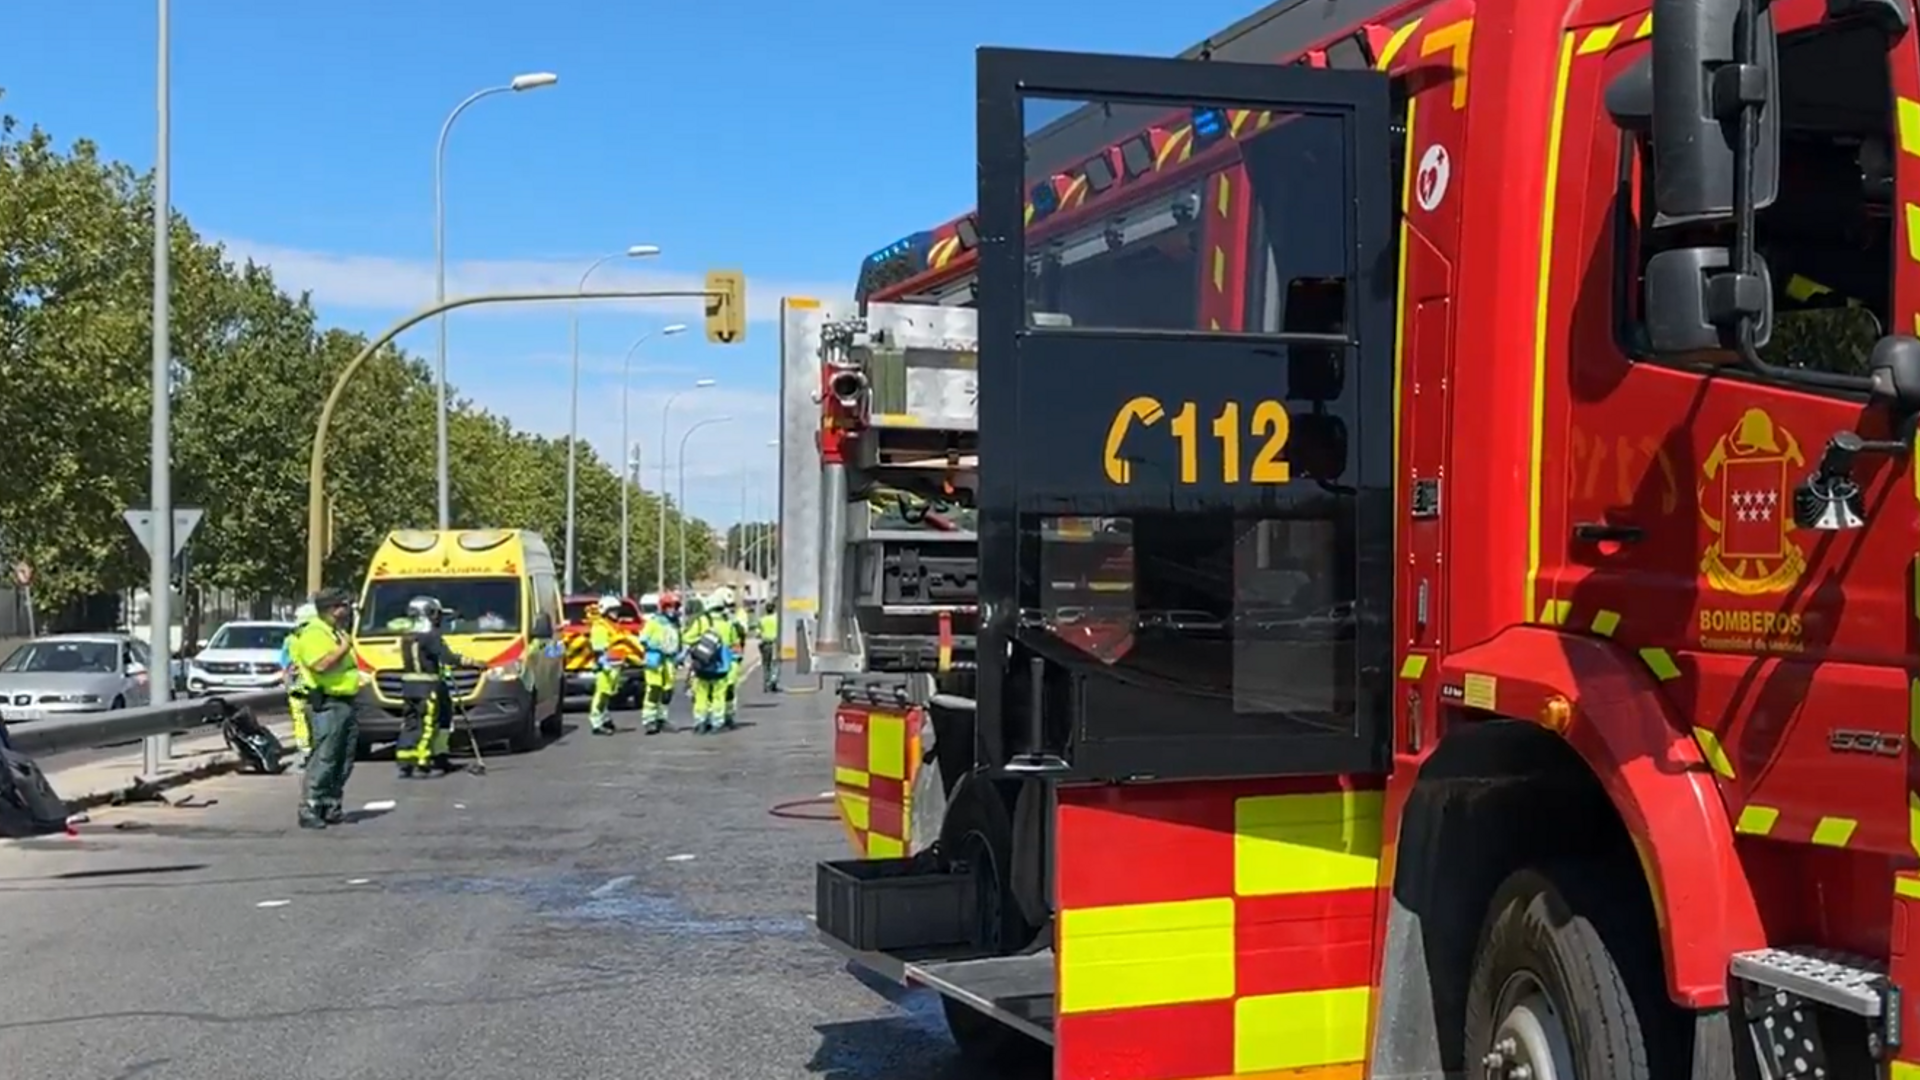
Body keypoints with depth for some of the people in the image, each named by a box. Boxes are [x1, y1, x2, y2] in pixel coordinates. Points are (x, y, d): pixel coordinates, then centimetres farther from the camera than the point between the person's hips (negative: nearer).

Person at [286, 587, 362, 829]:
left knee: (343, 763, 11)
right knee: (324, 760, -12)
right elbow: (321, 665, -25)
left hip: (345, 703, 10)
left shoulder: (339, 633, 20)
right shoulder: (313, 634, -11)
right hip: (326, 704, -10)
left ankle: (331, 807, 18)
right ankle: (309, 810, -9)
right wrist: (343, 648, -16)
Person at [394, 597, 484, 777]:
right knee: (427, 724, -4)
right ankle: (422, 764, -7)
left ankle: (404, 763, 10)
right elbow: (448, 657, -18)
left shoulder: (406, 635, 13)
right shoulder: (430, 636, -13)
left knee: (410, 723, 11)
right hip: (427, 687, -8)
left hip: (408, 685, 8)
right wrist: (473, 664, -15)